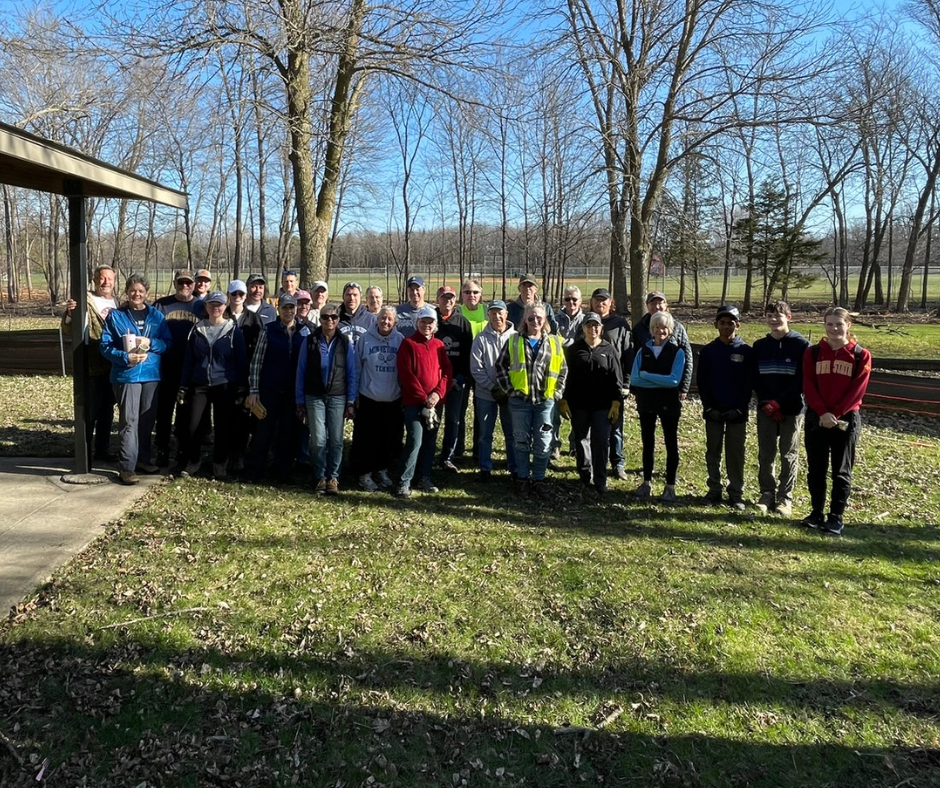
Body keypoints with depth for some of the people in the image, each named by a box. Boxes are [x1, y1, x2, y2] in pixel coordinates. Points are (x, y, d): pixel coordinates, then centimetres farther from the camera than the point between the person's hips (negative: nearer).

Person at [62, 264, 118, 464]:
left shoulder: (117, 303, 11)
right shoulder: (85, 300, -8)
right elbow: (68, 330, -14)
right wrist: (69, 313, -34)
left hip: (113, 366, 6)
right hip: (92, 366, -6)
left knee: (107, 410, 14)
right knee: (89, 411, 0)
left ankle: (102, 449, 25)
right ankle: (85, 453, 9)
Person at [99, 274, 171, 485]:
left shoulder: (157, 315, 7)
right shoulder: (115, 316, 1)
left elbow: (168, 342, 4)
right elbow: (105, 346, -3)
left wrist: (150, 343, -15)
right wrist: (126, 357, -18)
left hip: (151, 374, 3)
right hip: (126, 375, -3)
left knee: (147, 420, 11)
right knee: (129, 421, -6)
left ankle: (143, 459, 25)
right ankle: (127, 467, -3)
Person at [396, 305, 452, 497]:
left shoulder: (439, 345, 11)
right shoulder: (408, 344, -3)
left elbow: (446, 371, 7)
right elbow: (406, 374, -10)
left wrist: (438, 393, -9)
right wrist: (423, 397, -13)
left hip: (436, 402, 5)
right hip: (414, 402, -5)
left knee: (430, 441, 10)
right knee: (415, 441, -11)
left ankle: (425, 479, 21)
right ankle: (404, 483, -3)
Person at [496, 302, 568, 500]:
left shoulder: (554, 343, 7)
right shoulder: (514, 341, 4)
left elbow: (563, 369, 12)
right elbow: (501, 366, 6)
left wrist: (557, 392, 3)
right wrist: (509, 389, -1)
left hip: (545, 401, 1)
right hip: (520, 400, 0)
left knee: (543, 443, 4)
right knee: (521, 441, 8)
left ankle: (538, 480, 17)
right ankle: (522, 479, 20)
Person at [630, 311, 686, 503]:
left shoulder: (677, 352, -6)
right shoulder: (643, 351, 2)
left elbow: (674, 380, -18)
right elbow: (634, 379, -9)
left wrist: (646, 375, -15)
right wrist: (661, 382, -16)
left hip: (669, 404, -3)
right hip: (646, 403, 3)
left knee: (671, 444, 5)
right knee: (647, 443, 12)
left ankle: (670, 486, 14)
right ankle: (647, 483, 23)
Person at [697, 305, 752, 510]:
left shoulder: (745, 351, 0)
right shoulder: (708, 350, 2)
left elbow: (749, 383, -1)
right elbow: (701, 381, 2)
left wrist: (740, 408, -10)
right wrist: (708, 407, -7)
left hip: (737, 412, -1)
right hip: (713, 411, 1)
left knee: (735, 454, 3)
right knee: (713, 451, 8)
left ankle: (736, 493, 11)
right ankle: (714, 490, 17)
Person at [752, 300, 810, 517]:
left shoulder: (801, 344, -4)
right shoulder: (760, 345, 8)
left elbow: (802, 379, -9)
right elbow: (755, 378, 7)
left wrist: (780, 402, -15)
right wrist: (766, 402, -8)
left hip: (792, 409, -3)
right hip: (765, 408, 3)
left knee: (789, 455, 4)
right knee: (765, 454, 6)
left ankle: (785, 498, 11)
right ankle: (767, 493, 17)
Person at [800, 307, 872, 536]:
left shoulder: (861, 355, 0)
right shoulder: (813, 353, 5)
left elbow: (858, 389, -6)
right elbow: (808, 386, -2)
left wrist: (836, 414, -14)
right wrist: (823, 413, -14)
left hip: (846, 419, -2)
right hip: (816, 418, 2)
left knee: (841, 471, 3)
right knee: (816, 469, 8)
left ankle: (836, 517, 12)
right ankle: (817, 512, 20)